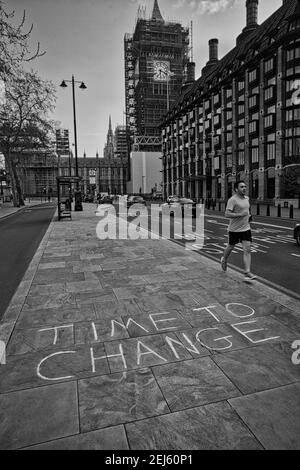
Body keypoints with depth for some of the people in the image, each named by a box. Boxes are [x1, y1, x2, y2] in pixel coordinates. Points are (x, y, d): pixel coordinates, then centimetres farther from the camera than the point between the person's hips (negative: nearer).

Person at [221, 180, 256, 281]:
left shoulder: (246, 198, 9)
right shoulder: (232, 200, -15)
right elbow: (227, 214, -22)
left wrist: (249, 216, 10)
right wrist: (240, 214, -27)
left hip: (246, 228, 5)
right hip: (234, 229, -5)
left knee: (247, 250, -6)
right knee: (231, 247, 14)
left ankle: (247, 273, -7)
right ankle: (224, 260, 46)